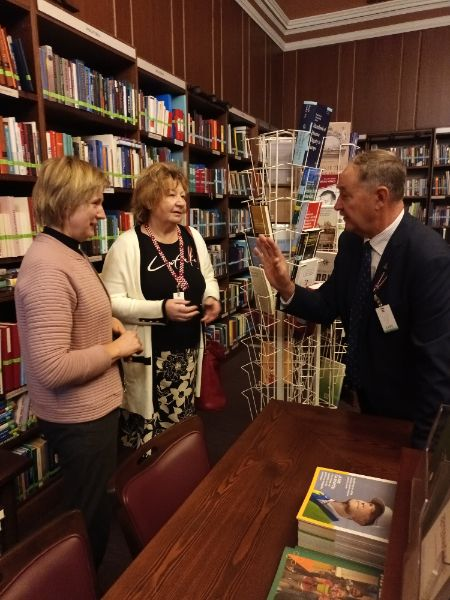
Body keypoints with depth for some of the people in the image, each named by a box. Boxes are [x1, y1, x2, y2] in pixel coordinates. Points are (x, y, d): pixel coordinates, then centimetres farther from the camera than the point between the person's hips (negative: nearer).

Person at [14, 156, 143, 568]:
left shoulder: (67, 252, 6)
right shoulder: (49, 268, -27)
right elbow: (51, 368, -32)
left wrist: (106, 322, 6)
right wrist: (116, 348, -20)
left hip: (90, 407, 10)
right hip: (79, 416, -10)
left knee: (92, 508, 30)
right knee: (90, 516, 13)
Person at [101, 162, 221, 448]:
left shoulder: (193, 237, 5)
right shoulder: (128, 244, -13)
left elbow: (208, 278, 18)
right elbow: (111, 302, -16)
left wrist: (211, 298, -4)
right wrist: (161, 309, -25)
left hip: (188, 348, 5)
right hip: (148, 354, -5)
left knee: (181, 428, 16)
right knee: (146, 431, 5)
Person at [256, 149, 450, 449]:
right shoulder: (352, 240, -8)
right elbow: (329, 306, 0)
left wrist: (423, 443, -20)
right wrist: (287, 288, -19)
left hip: (407, 408, -6)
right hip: (366, 393, 6)